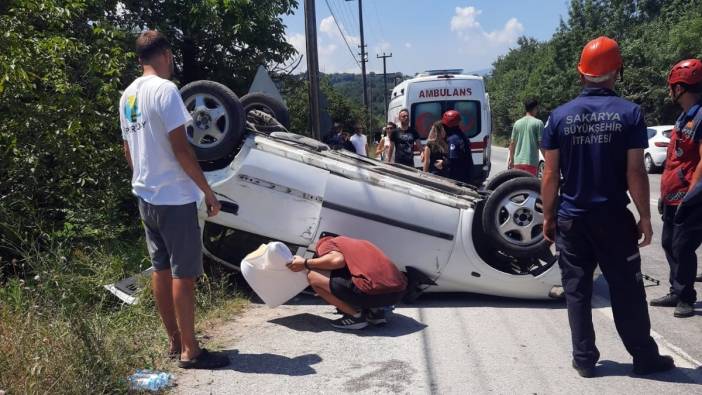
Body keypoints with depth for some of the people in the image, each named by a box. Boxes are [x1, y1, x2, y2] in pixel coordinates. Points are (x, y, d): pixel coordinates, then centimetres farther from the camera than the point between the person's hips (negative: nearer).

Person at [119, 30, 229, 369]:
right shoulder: (165, 90, -15)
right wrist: (208, 191, -13)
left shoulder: (128, 95, 11)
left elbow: (128, 149, 17)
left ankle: (174, 341, 23)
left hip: (145, 195, 9)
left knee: (161, 269, 13)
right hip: (174, 197, -9)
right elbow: (180, 149, -19)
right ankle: (189, 351, 3)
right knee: (183, 273, -3)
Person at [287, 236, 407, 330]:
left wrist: (306, 263, 4)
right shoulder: (359, 242, 35)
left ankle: (355, 315, 3)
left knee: (313, 276, 3)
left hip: (374, 291, -8)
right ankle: (375, 311, 15)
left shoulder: (326, 243, 14)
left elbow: (337, 260, -8)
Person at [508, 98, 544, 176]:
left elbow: (512, 143, 11)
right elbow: (541, 143, -7)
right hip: (531, 161, -5)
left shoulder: (517, 123, 9)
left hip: (518, 161, 5)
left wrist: (511, 159, 20)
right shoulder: (538, 123, -5)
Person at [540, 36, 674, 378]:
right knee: (627, 291, 10)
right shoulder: (629, 113, -7)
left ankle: (584, 359, 16)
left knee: (577, 291, 10)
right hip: (614, 218, -1)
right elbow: (635, 173, -9)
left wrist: (548, 216, 6)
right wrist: (645, 217, 1)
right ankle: (644, 357, 22)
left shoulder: (560, 116, -3)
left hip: (571, 219, 1)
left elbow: (550, 175, -4)